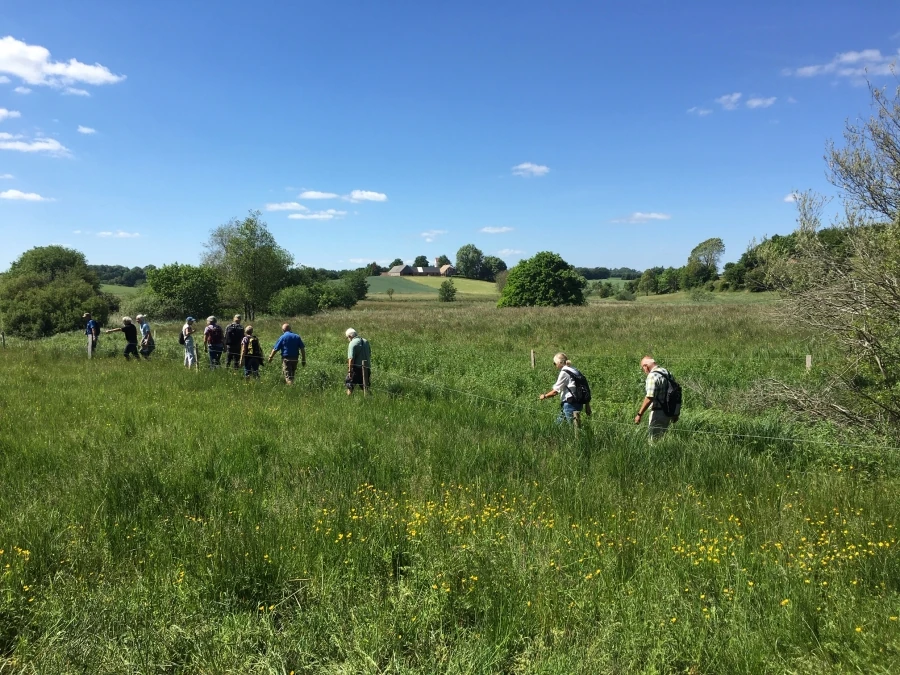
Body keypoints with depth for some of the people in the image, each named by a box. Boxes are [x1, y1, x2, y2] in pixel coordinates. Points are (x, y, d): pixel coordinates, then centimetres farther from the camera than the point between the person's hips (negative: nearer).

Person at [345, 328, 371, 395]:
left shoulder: (352, 343, -12)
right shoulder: (366, 341, 9)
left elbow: (351, 358, -17)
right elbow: (370, 355, 13)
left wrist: (350, 371, -13)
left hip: (357, 368, -6)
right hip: (366, 368, 6)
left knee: (349, 385, 6)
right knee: (365, 386, 14)